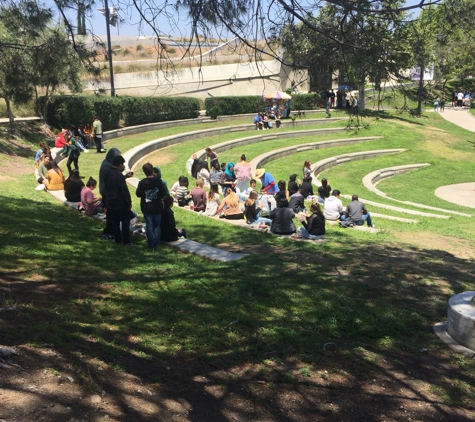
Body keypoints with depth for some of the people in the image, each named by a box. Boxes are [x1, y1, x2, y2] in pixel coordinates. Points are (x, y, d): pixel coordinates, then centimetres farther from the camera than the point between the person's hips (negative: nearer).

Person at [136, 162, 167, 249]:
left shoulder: (142, 183, -12)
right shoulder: (158, 181, -11)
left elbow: (138, 194, -1)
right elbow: (163, 194, -5)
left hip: (147, 208, 0)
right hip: (157, 208, 1)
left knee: (149, 226, 7)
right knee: (157, 225, 13)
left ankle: (151, 244, 10)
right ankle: (157, 243, 14)